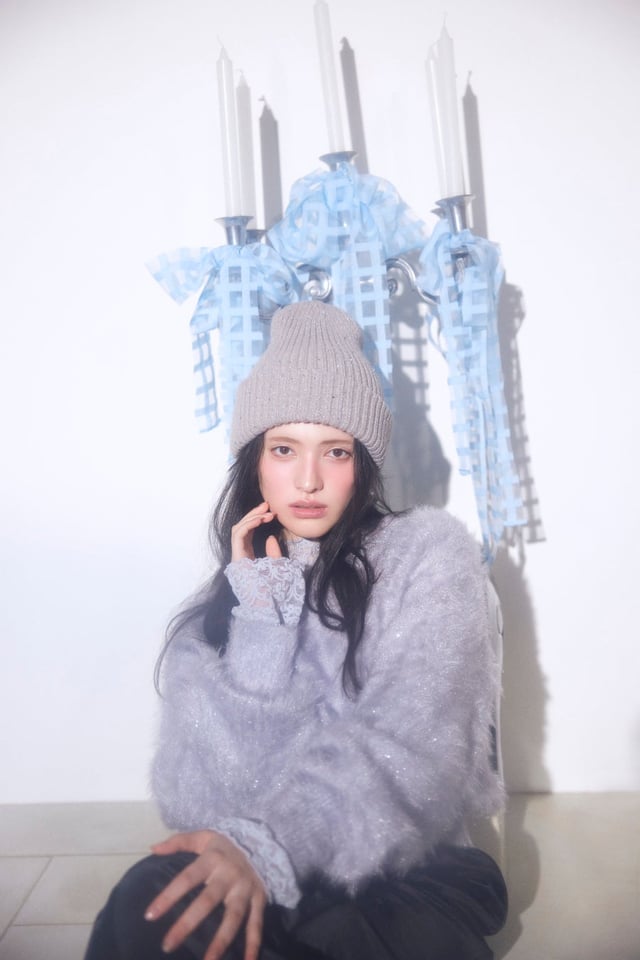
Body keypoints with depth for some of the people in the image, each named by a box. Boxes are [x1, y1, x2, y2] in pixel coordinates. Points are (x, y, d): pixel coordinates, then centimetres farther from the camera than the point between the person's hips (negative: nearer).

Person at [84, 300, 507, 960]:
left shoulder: (428, 551, -3)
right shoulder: (228, 591, 6)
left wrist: (271, 844, -30)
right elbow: (212, 775, -5)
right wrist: (262, 606, -14)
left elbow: (410, 739, -16)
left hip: (404, 869, -2)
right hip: (277, 879, 2)